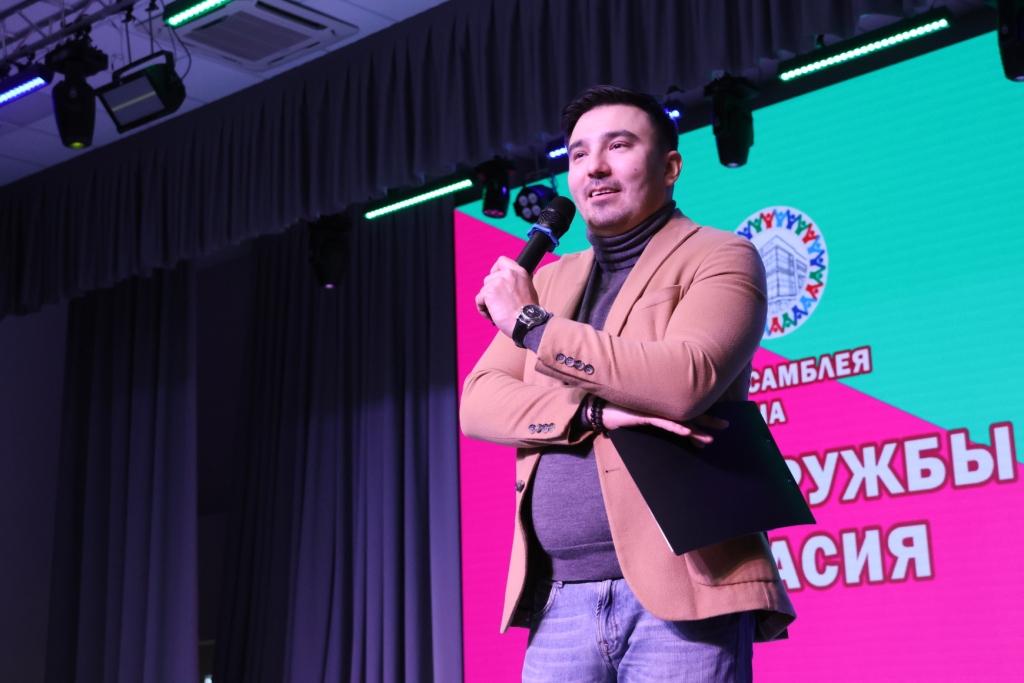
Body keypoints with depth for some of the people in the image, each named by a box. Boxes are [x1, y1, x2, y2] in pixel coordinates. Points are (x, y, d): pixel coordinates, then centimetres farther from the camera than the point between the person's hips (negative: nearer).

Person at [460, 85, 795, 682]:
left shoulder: (720, 256, 3)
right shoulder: (550, 281, 20)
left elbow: (683, 380, -16)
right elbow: (480, 403, 8)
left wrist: (530, 323, -7)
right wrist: (593, 413, -11)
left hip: (678, 589, -5)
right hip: (561, 600, 5)